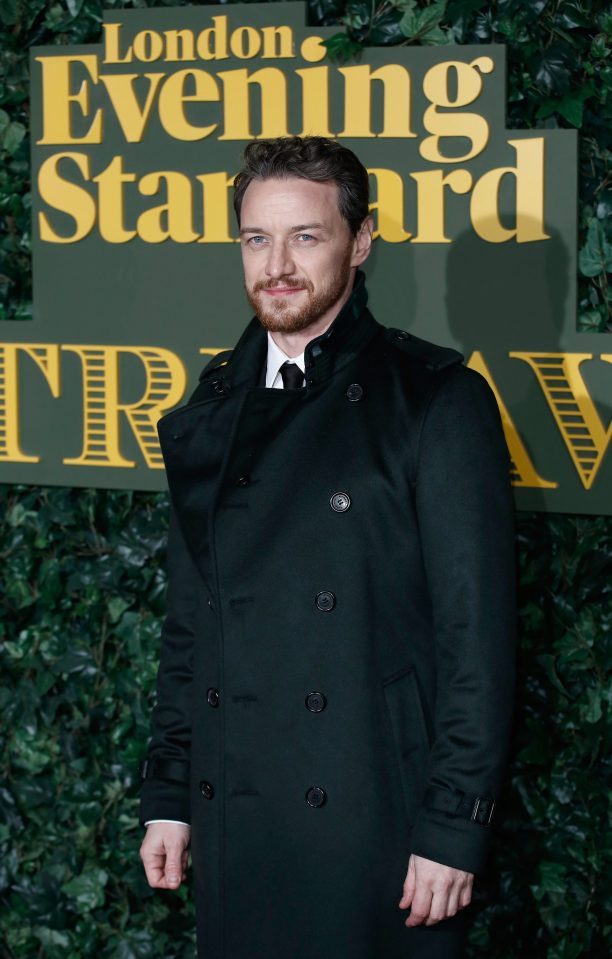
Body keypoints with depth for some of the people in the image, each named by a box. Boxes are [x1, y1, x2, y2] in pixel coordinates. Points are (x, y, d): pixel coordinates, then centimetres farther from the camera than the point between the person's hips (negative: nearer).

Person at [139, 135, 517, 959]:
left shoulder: (437, 399, -5)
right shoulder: (210, 412, 12)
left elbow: (477, 631, -8)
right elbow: (189, 622, 15)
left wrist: (455, 826, -12)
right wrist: (169, 795, 10)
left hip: (380, 821, -4)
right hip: (234, 829, 5)